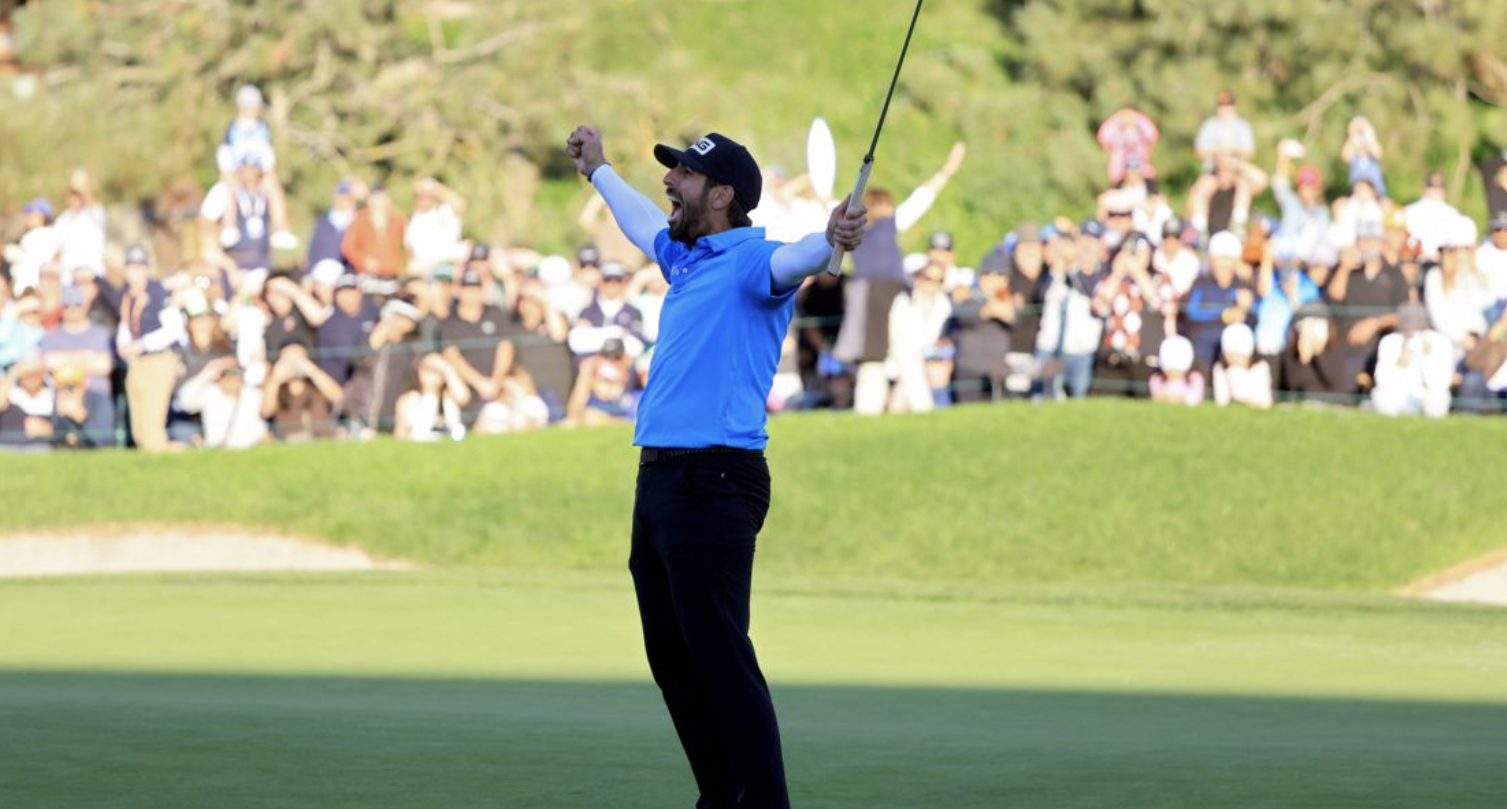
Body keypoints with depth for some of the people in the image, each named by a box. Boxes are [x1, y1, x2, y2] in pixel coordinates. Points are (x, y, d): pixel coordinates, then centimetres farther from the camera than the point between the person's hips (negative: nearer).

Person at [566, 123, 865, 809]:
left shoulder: (750, 261, -8)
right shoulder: (686, 260, 19)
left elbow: (790, 263, -31)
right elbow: (644, 222, 41)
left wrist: (831, 239, -54)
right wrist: (598, 171, 58)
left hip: (713, 486, -10)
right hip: (657, 483, 10)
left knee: (720, 658, -14)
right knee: (672, 660, 12)